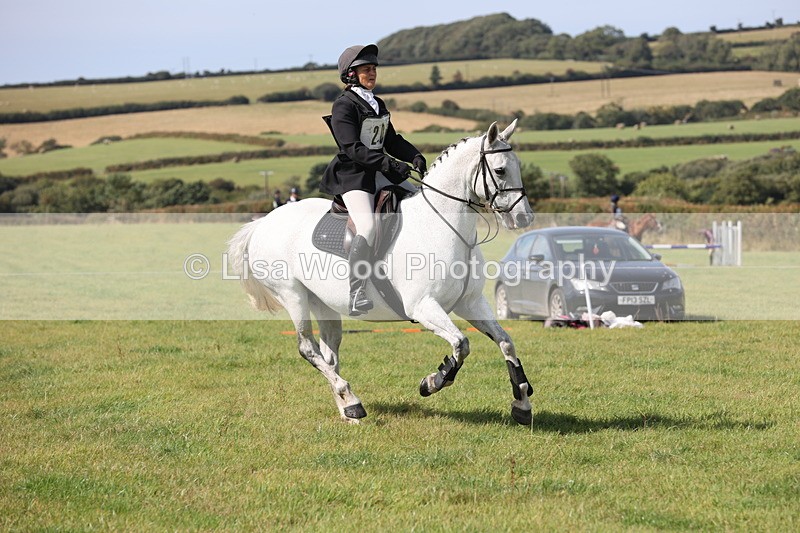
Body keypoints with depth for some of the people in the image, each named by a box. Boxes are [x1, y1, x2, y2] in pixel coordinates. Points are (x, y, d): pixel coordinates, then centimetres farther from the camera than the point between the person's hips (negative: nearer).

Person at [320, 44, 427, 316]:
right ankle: (357, 296, -29)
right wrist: (390, 164, -28)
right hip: (353, 175, -9)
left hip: (381, 173, 9)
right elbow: (352, 148, -20)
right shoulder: (344, 105, -10)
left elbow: (391, 141, 18)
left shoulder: (378, 105, 16)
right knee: (367, 227, -29)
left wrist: (415, 157, -1)